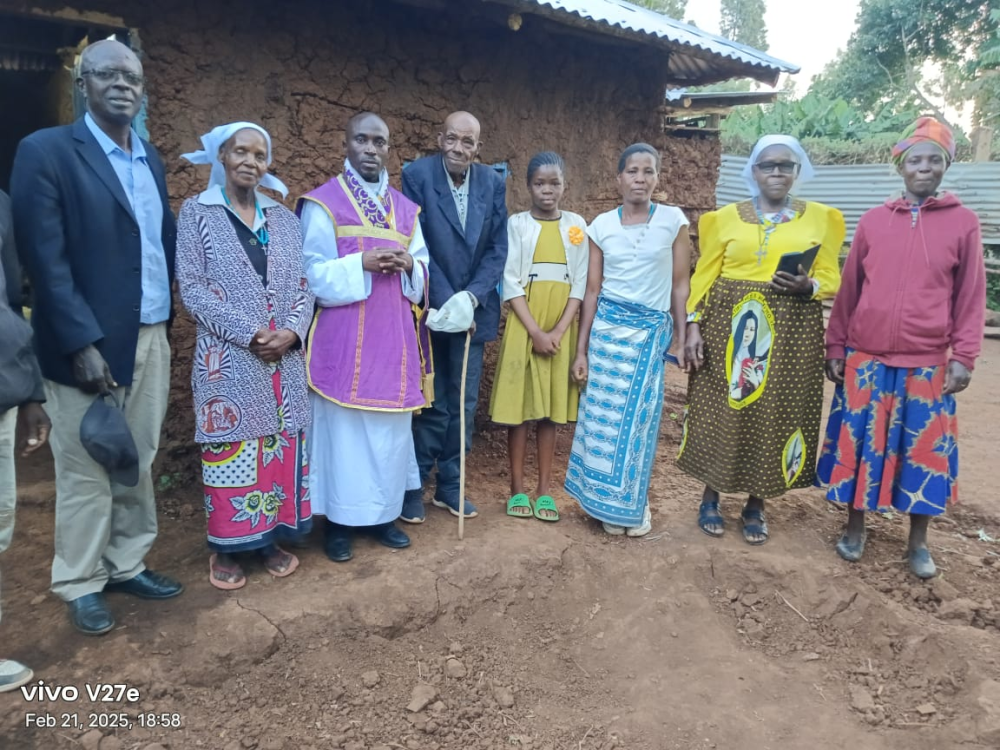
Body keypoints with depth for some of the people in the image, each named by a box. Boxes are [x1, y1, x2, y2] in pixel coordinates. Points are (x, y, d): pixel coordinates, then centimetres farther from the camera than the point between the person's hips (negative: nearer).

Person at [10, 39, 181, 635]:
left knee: (139, 462, 15)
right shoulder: (46, 151, -7)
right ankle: (83, 585, 24)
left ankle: (128, 564, 32)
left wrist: (169, 325, 5)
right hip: (91, 344, -6)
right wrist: (83, 343, -18)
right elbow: (46, 260, -13)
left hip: (153, 338, 6)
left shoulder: (151, 159, 13)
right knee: (86, 472, 7)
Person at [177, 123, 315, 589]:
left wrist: (292, 331, -10)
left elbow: (303, 285, 9)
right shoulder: (197, 213, 1)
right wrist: (248, 333, -16)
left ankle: (271, 537, 24)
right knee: (230, 450, 2)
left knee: (281, 448, 8)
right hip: (228, 360, -3)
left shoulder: (284, 219, 12)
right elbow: (191, 288, -7)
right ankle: (226, 548, 18)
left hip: (285, 359, 4)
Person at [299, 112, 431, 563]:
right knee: (344, 424, 0)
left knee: (391, 424, 9)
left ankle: (383, 514, 23)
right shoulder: (321, 203, -2)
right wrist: (362, 264, -20)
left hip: (394, 335, 5)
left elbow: (423, 268, 14)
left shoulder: (405, 208, 13)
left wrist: (408, 266, -8)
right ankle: (338, 522, 14)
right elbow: (312, 274, -7)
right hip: (343, 338, -5)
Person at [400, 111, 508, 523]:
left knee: (464, 404, 9)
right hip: (429, 308, -3)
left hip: (473, 310, 4)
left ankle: (450, 484, 23)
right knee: (432, 404, 3)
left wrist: (470, 297, -12)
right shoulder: (417, 175, -7)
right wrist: (445, 300, -17)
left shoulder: (493, 183, 3)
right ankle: (414, 485, 20)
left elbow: (497, 248, 1)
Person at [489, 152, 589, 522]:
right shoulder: (517, 223, 0)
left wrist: (558, 331, -9)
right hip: (524, 327, -2)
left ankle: (544, 489, 14)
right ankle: (517, 488, 12)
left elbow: (580, 283, 2)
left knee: (551, 408, 6)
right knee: (519, 404, 1)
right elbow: (511, 282, -6)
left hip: (561, 329, 2)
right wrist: (535, 331, -14)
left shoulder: (576, 225, 6)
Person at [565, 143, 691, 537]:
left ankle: (635, 503, 23)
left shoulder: (674, 220, -2)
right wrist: (581, 350, 1)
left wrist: (682, 337, -1)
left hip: (652, 330, -1)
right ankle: (609, 502, 21)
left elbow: (680, 284, 2)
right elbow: (592, 290, 3)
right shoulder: (601, 225, 1)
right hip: (607, 327, 1)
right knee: (605, 416, 4)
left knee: (640, 417, 5)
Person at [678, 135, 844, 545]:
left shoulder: (820, 217, 7)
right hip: (729, 325, 0)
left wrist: (808, 286, -16)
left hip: (791, 332, 1)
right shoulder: (726, 217, 5)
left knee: (774, 416, 6)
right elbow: (704, 276, 3)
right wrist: (693, 326, -6)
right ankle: (710, 498, 23)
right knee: (721, 413, 4)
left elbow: (831, 279, 5)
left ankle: (755, 505, 23)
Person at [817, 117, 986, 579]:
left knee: (925, 451, 8)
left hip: (928, 365, -1)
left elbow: (971, 298, 2)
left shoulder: (963, 223, 1)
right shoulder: (873, 220, 4)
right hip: (865, 360, 1)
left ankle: (918, 543, 25)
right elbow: (849, 290, 6)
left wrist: (963, 357, -5)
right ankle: (854, 528, 27)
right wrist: (835, 346, 3)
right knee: (860, 445, 8)